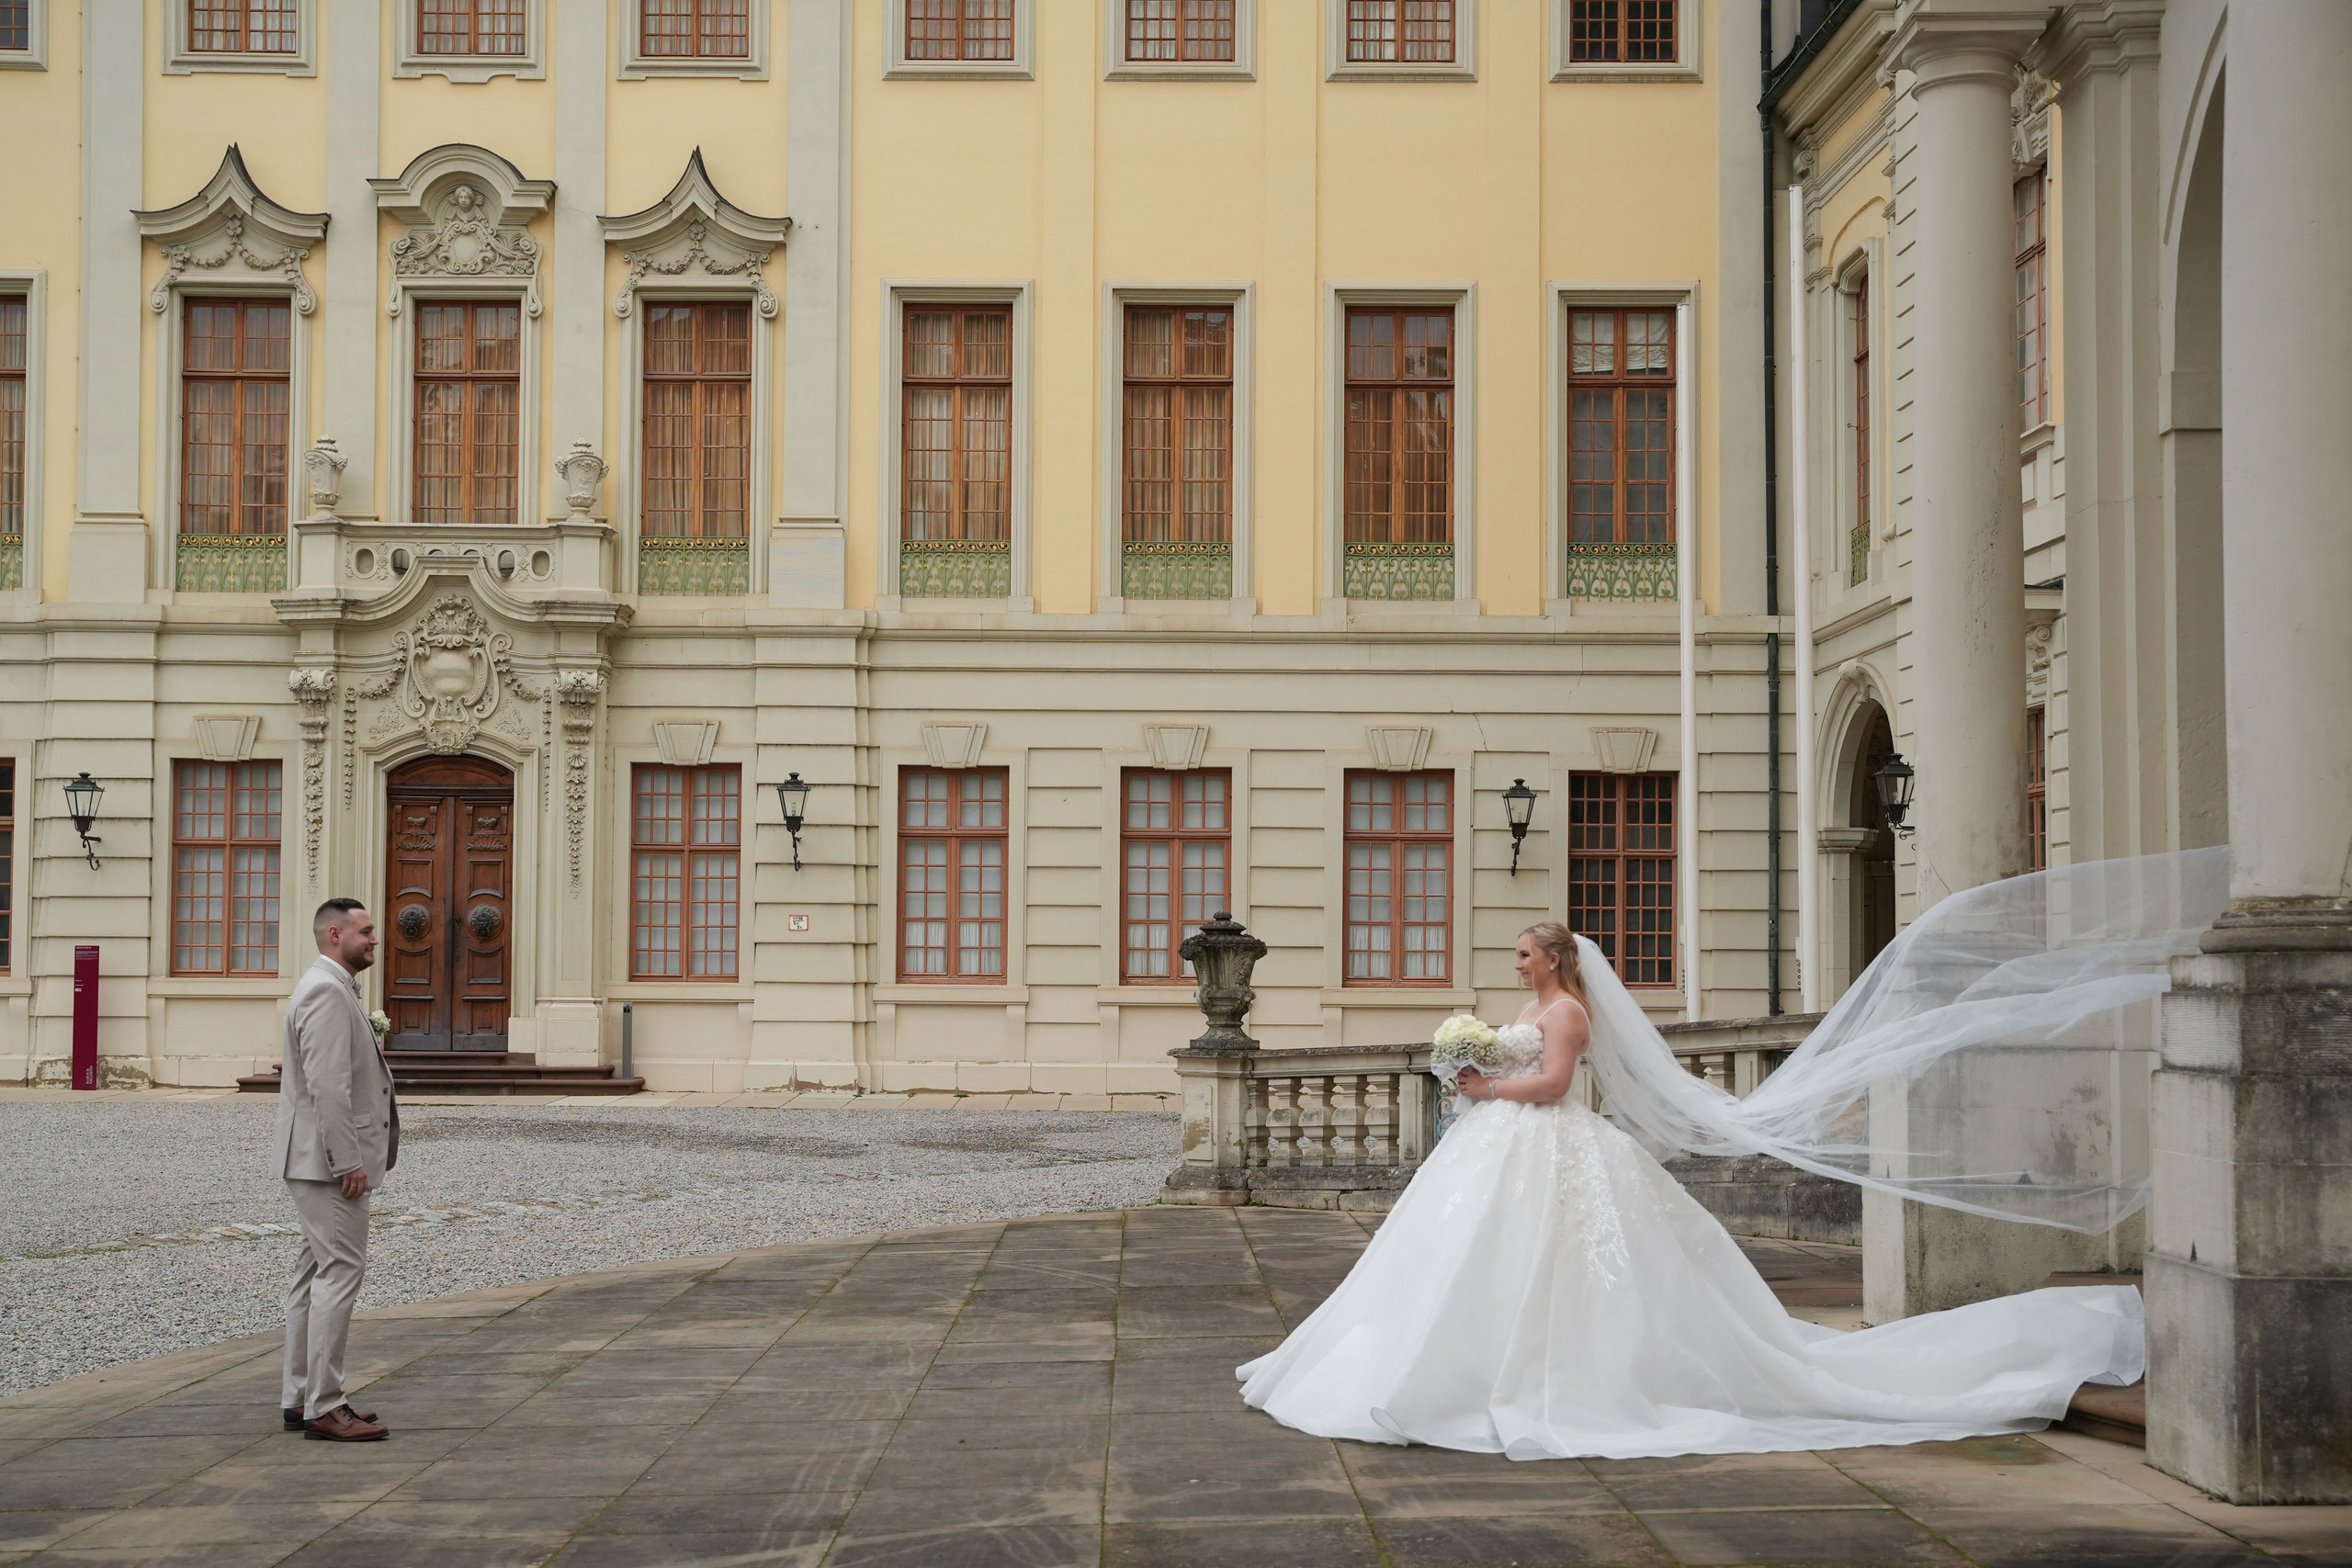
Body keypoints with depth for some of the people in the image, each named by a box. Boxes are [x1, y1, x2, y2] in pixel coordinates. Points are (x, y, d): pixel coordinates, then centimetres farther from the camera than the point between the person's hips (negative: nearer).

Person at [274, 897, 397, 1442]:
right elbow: (327, 1085, -23)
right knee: (340, 1271, -11)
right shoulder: (326, 991, -16)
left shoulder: (334, 989, 19)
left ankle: (302, 1400, 18)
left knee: (315, 1273, 13)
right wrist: (348, 1163, -23)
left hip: (326, 1160, 11)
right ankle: (324, 1409, -11)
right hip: (328, 1158, -11)